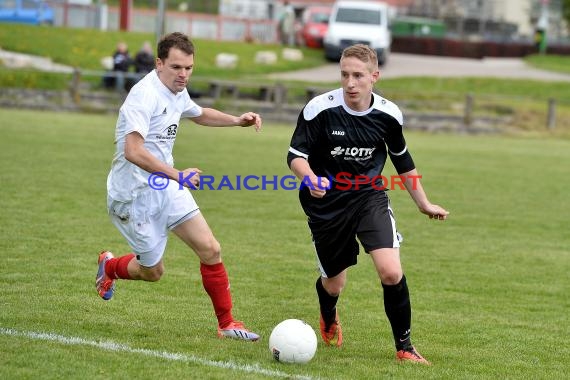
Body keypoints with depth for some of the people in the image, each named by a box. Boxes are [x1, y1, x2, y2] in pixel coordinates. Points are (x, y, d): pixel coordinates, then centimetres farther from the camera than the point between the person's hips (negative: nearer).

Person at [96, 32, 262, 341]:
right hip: (134, 194, -8)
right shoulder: (145, 95, -23)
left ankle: (226, 324, 8)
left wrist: (236, 120, 15)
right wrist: (176, 174, -38)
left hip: (166, 188, 8)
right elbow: (132, 151, -34)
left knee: (210, 250, -5)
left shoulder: (177, 92, 6)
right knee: (152, 272, 5)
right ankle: (110, 267, 39)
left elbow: (199, 114, 31)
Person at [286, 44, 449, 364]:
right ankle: (329, 320, 51)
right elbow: (296, 155, -11)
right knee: (334, 283, 12)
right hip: (327, 203, -1)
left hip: (370, 197, 1)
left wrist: (423, 203, 17)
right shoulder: (319, 109, -18)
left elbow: (402, 160, 10)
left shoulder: (388, 114, -8)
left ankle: (404, 347, -1)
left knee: (391, 272, -20)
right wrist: (310, 178, -34)